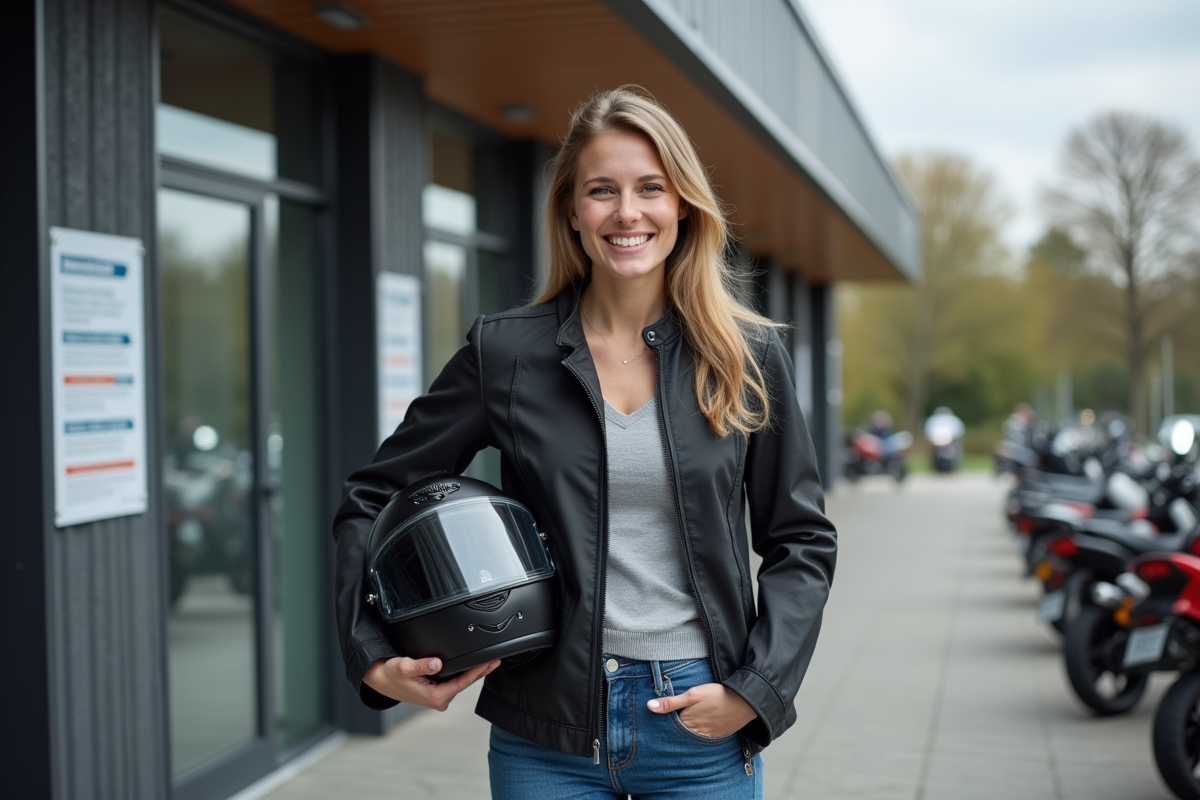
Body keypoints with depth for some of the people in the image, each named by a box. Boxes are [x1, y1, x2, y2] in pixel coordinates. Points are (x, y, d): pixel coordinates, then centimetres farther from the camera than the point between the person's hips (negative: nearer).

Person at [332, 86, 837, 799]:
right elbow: (373, 500, 6)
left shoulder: (749, 358, 1)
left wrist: (755, 688, -5)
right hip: (548, 738, 0)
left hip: (702, 730, 0)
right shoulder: (506, 353, -1)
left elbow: (802, 540, 6)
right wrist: (374, 656, -6)